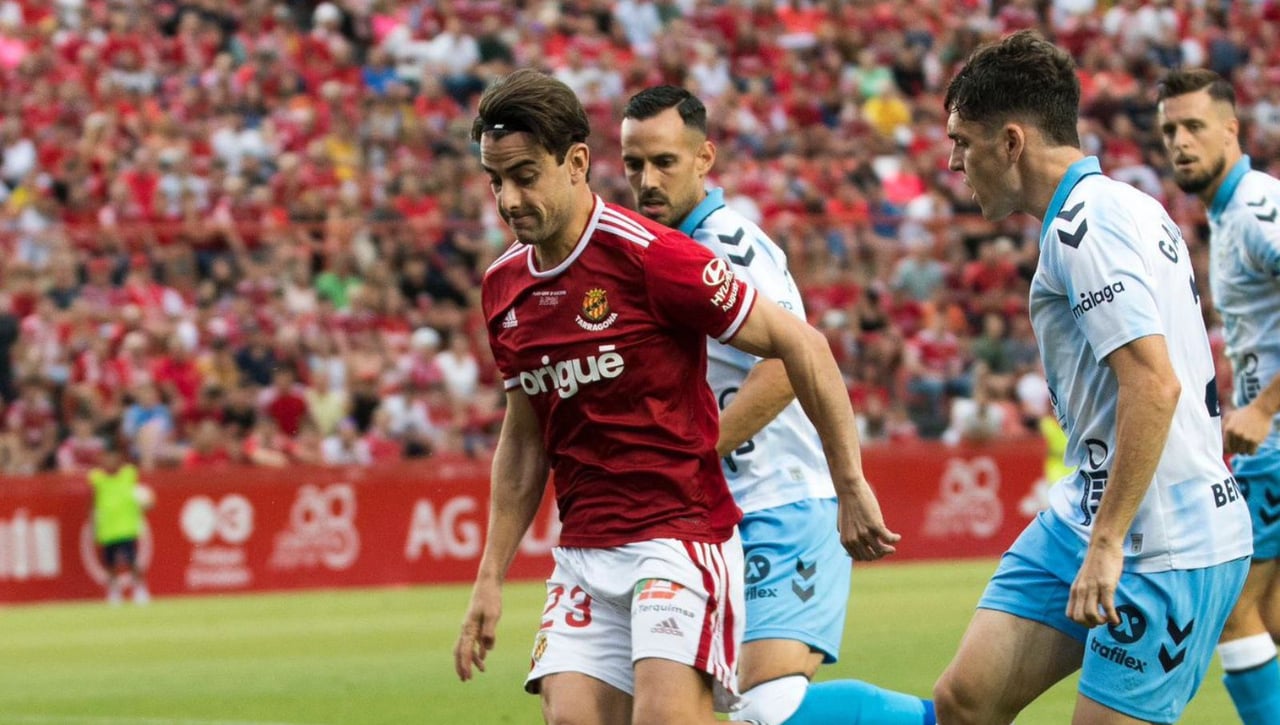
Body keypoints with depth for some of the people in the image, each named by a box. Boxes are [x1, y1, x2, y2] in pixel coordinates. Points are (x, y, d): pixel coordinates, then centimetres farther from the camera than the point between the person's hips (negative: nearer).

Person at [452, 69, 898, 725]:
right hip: (583, 553, 6)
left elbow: (800, 345, -8)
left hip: (679, 538, -6)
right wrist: (490, 578, 15)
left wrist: (851, 487, -7)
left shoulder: (649, 256, -13)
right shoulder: (502, 286, 8)